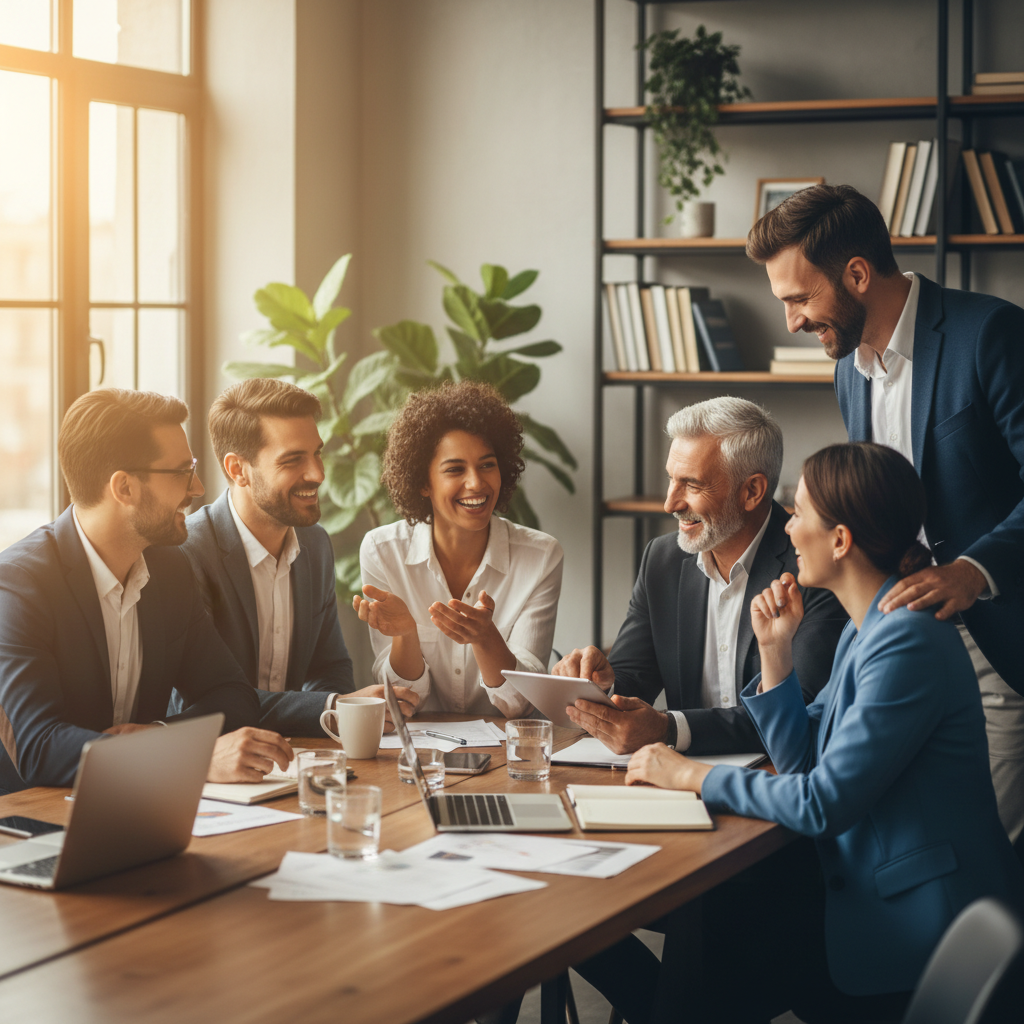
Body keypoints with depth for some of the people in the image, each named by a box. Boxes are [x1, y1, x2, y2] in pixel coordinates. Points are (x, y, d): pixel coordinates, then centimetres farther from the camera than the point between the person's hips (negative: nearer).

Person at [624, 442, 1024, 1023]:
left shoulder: (908, 638, -22)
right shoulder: (866, 628, 10)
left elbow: (823, 803, -23)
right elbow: (804, 760, 14)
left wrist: (691, 774, -13)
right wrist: (775, 650, 3)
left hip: (919, 926, -9)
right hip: (871, 897, 9)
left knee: (714, 973, -4)